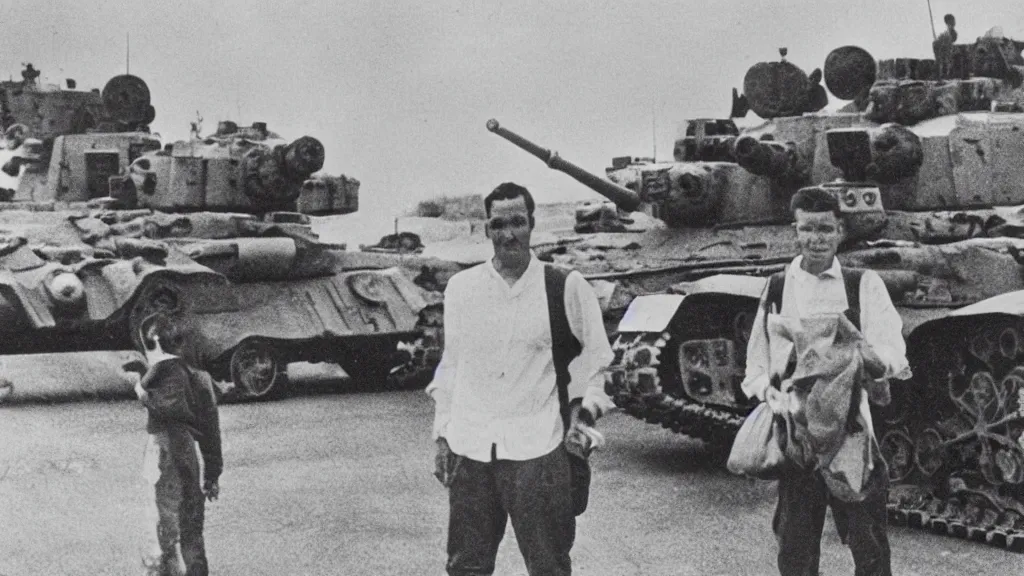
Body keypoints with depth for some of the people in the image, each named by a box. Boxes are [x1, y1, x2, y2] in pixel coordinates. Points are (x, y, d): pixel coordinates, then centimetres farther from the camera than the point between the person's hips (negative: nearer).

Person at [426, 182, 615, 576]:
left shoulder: (566, 287, -2)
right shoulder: (461, 287, 6)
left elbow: (594, 352, 10)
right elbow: (450, 366, 14)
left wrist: (584, 406, -2)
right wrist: (442, 437, 14)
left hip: (536, 451, -2)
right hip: (468, 451, 2)